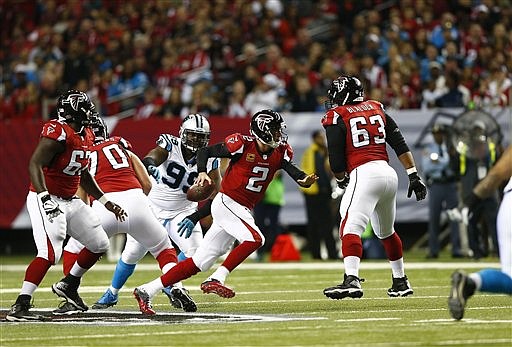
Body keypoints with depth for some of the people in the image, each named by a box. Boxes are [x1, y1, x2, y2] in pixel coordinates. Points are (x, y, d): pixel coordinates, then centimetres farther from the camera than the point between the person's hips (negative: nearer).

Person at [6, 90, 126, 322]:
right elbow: (35, 165, -26)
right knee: (50, 254, -22)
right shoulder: (58, 133, -20)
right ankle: (20, 307, -22)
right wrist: (44, 197, -37)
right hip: (47, 200, -9)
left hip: (70, 201, 9)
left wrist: (106, 201, 22)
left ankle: (68, 286, 31)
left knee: (99, 245, 14)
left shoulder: (86, 136, 10)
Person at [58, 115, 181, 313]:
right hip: (135, 199, 2)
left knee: (73, 251, 19)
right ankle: (177, 290, 7)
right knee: (163, 249, 24)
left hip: (105, 206, -2)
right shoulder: (123, 148, 26)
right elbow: (147, 185, 20)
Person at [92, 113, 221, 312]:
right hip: (153, 209, -2)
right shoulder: (170, 145, -21)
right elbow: (150, 158, -42)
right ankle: (112, 294, 23)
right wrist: (150, 166, -67)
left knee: (195, 251, -17)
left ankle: (172, 285, 11)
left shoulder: (209, 160, -14)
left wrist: (194, 218, -28)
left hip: (182, 212, 2)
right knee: (132, 253, 0)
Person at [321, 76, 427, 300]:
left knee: (350, 228, -17)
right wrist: (413, 176, 13)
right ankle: (400, 281, 34)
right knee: (386, 232, 24)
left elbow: (336, 163, -2)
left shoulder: (337, 117, 1)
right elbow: (400, 145, 13)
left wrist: (341, 180, 18)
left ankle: (352, 281, -36)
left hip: (364, 174, -7)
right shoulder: (377, 110, 19)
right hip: (389, 173, 7)